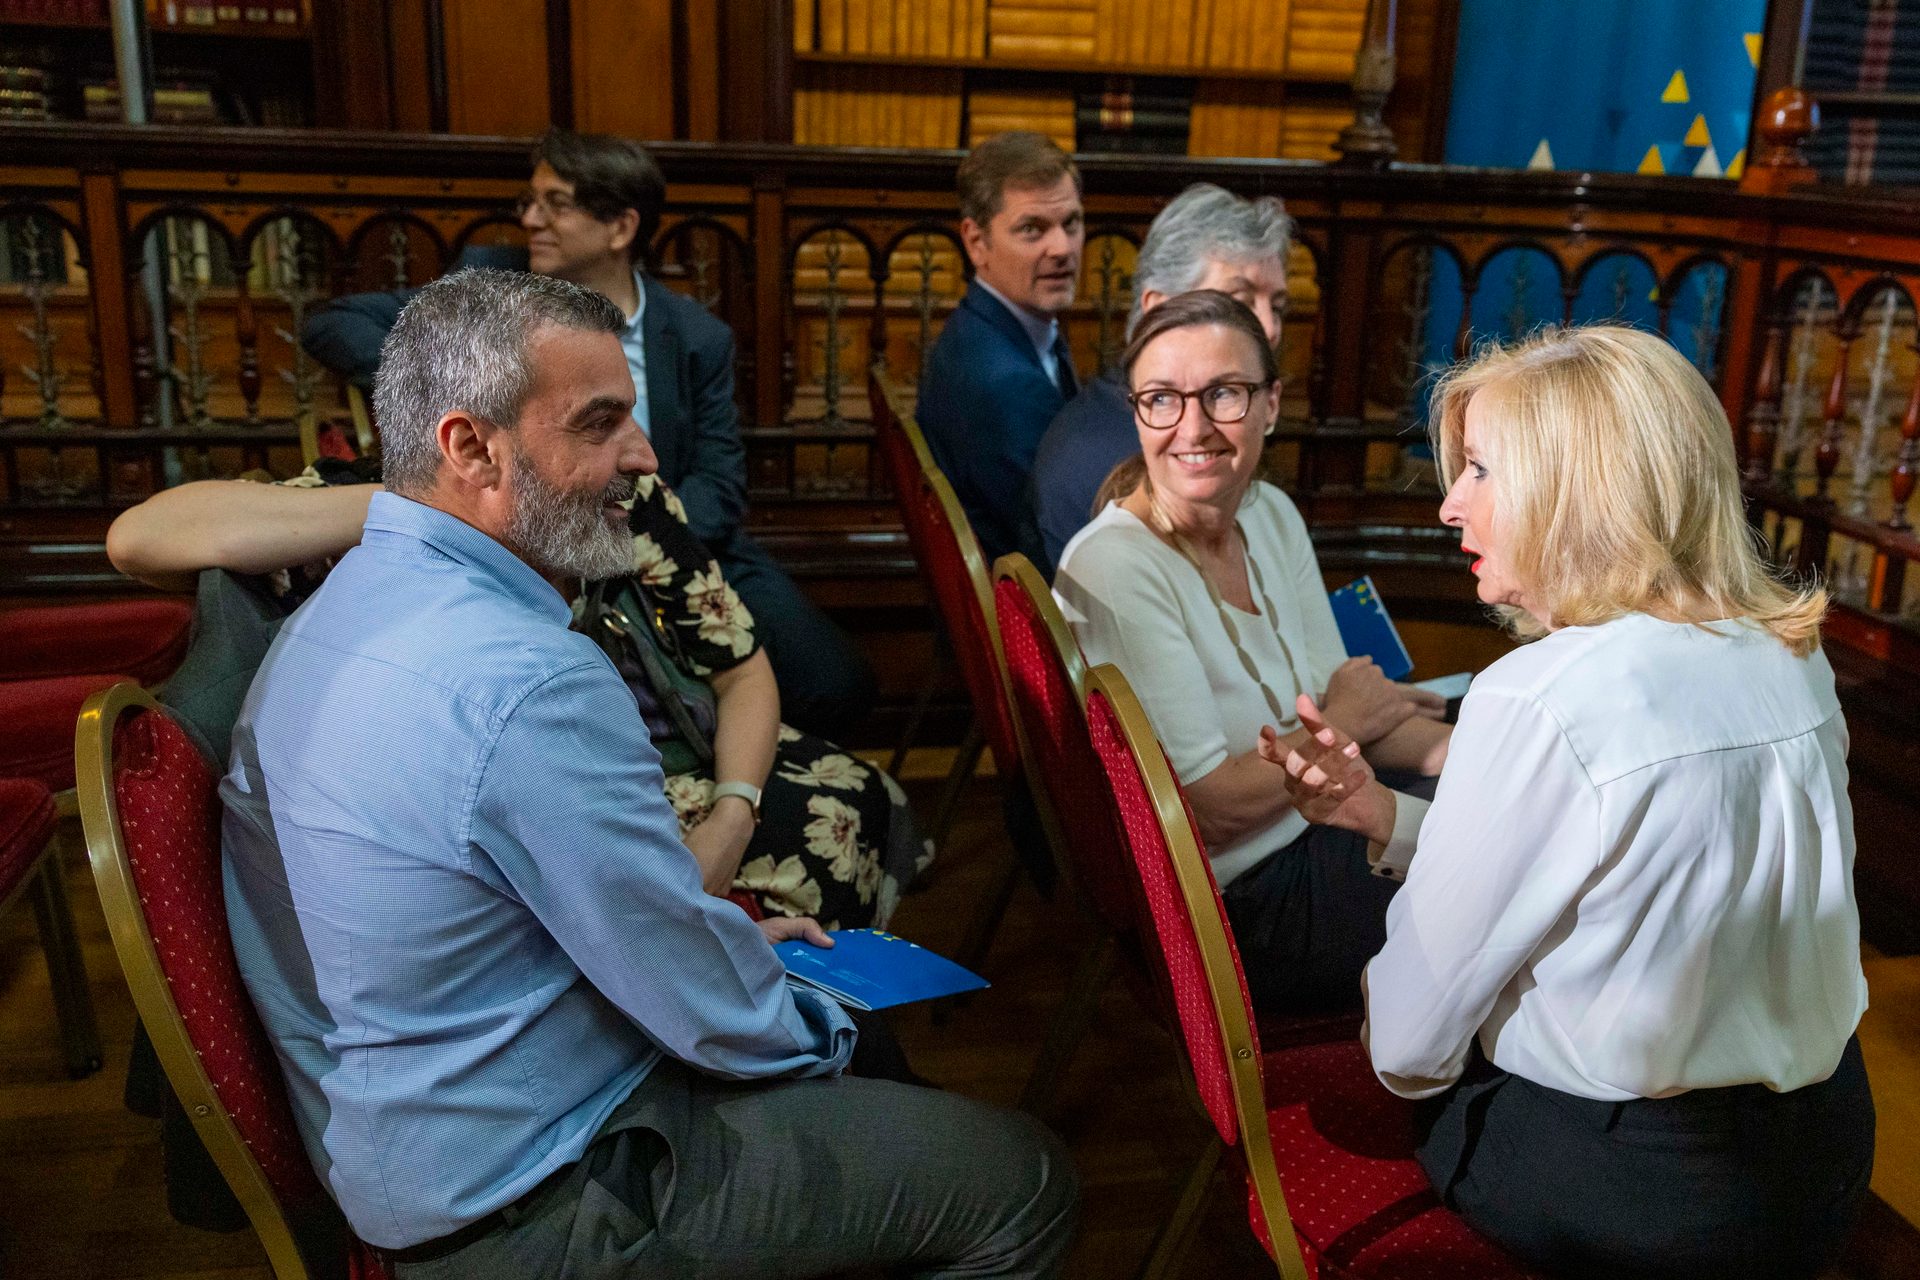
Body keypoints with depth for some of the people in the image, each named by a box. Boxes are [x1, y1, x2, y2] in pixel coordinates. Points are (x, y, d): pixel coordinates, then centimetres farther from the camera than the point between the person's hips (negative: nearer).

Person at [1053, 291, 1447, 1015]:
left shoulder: (1271, 514, 0)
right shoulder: (1114, 568, -26)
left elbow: (1339, 693, 4)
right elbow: (1210, 813, -26)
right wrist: (1342, 722, -10)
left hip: (1313, 816, 8)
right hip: (1231, 909, -8)